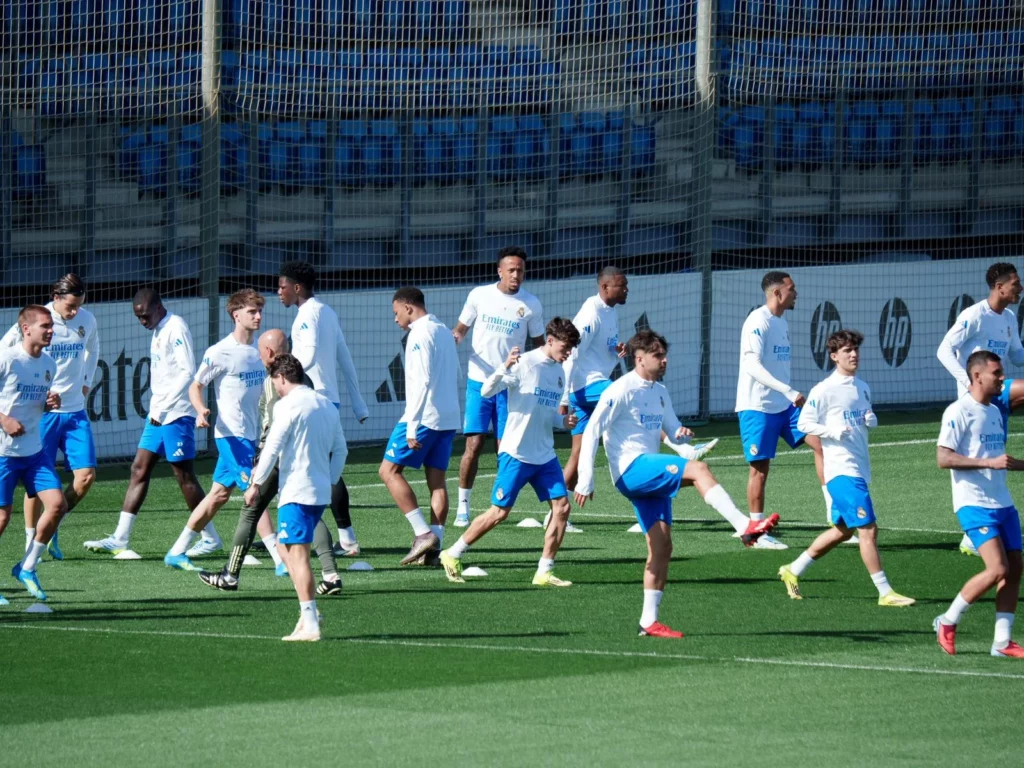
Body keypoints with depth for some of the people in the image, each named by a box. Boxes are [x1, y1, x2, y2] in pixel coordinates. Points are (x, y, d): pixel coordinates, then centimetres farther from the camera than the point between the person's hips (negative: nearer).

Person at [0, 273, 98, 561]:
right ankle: (31, 542, 13)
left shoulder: (87, 320, 2)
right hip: (42, 412, -4)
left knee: (86, 475, -4)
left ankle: (52, 528, 15)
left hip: (75, 411, 4)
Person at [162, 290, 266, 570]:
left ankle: (177, 553, 20)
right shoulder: (220, 353, -11)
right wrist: (201, 410, -23)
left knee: (220, 494, 11)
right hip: (231, 434, -8)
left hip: (250, 435, 8)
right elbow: (195, 386, -5)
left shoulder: (259, 351, 10)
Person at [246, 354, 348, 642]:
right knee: (290, 550, 19)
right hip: (321, 493, 8)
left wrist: (256, 484, -4)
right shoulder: (326, 405, 14)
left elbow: (272, 448, -11)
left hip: (296, 491, -8)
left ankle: (310, 624, -13)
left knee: (297, 554, -8)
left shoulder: (287, 406, -9)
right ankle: (308, 612, 11)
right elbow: (341, 450, 18)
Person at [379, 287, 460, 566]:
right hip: (448, 418, 9)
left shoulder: (419, 335, -12)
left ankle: (423, 533, -12)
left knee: (389, 470, -3)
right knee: (437, 479, 6)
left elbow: (422, 382, -19)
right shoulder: (444, 332, 16)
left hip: (425, 416, -9)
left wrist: (412, 427, -19)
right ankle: (434, 546, 0)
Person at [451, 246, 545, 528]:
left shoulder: (531, 304, 1)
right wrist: (455, 338, -12)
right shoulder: (479, 295, 1)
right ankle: (463, 506, 2)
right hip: (479, 380, 0)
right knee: (474, 444, -6)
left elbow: (539, 345, 10)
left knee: (505, 448, 0)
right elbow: (461, 328, 11)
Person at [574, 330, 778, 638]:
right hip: (631, 469, -9)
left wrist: (681, 433, -3)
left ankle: (649, 621, 5)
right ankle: (746, 528, -37)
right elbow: (591, 433, -8)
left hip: (651, 478, 9)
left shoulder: (659, 392, 17)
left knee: (662, 547, 2)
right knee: (698, 470, -27)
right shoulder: (622, 390, -7)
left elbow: (672, 430, 24)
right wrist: (585, 481, -12)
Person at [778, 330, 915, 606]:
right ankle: (885, 592, -10)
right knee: (868, 529, -12)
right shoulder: (825, 390, -9)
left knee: (842, 530, 16)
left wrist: (872, 420, 2)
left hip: (859, 469, 9)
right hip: (841, 470, -9)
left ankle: (793, 571, 29)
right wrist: (834, 432, -21)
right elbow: (803, 423, -7)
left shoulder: (863, 388, 13)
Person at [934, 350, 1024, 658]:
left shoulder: (994, 412, 16)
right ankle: (948, 622, -1)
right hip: (974, 504, -8)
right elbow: (943, 458, -18)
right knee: (997, 569, -17)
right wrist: (990, 463, -23)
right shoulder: (959, 412, -10)